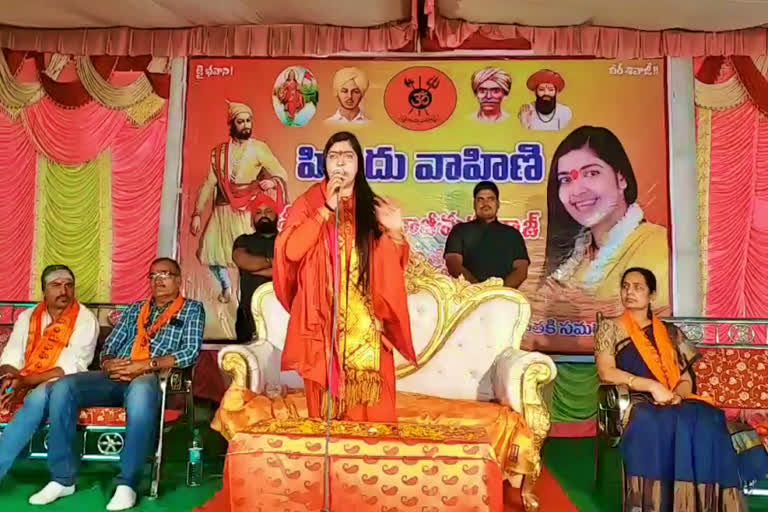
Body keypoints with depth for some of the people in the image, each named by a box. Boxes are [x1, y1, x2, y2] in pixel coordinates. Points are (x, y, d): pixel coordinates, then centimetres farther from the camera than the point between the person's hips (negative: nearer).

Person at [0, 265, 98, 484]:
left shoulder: (85, 319, -3)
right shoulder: (27, 317, 13)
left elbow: (72, 368, -11)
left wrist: (25, 382, -19)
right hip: (22, 386, 5)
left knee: (38, 396, -35)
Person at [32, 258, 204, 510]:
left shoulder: (191, 309, 10)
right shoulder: (133, 309, 26)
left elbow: (191, 352, -4)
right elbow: (109, 347, 21)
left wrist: (147, 365, -15)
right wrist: (108, 364, -4)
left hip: (152, 378, -5)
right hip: (115, 377, 5)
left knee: (140, 391, -40)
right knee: (63, 387, -20)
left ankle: (127, 484, -31)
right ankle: (63, 478, -12)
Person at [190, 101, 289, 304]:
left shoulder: (259, 149, -1)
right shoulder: (219, 151, 7)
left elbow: (282, 174, -2)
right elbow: (209, 183, 5)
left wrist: (273, 181, -26)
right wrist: (197, 213, 0)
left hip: (248, 211, -3)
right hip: (223, 211, 3)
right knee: (211, 251, -1)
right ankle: (226, 287, 26)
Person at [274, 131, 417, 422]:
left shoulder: (373, 206, 10)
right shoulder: (309, 202, 5)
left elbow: (395, 265, 11)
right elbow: (289, 250, -9)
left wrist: (395, 233, -9)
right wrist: (326, 210, -12)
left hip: (365, 320, 2)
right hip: (323, 318, -1)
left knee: (369, 401, -1)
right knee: (326, 395, 0)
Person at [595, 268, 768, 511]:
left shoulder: (670, 333, 20)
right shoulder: (610, 327, 9)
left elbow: (686, 379, 14)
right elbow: (606, 372, -5)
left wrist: (677, 395, -9)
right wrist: (652, 386, -13)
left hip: (674, 404, 3)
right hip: (636, 404, -3)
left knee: (708, 421, -28)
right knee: (657, 424, -36)